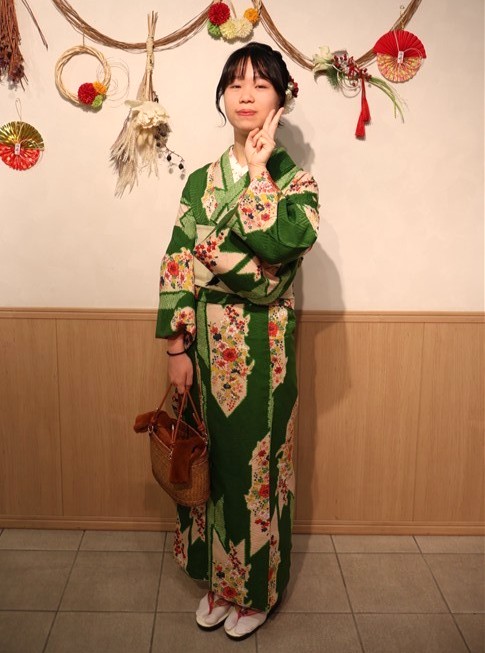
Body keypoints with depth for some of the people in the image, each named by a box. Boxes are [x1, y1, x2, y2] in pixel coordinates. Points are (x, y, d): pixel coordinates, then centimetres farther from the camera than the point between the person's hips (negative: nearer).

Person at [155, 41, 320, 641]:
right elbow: (175, 267, 1)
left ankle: (256, 589, 31)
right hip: (204, 343, 3)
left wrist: (259, 172, -14)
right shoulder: (201, 180, 6)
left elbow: (282, 242, -24)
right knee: (207, 458, 13)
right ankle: (216, 579, 36)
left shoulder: (296, 180, -3)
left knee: (256, 464, 8)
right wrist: (176, 348, -5)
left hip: (263, 348, -3)